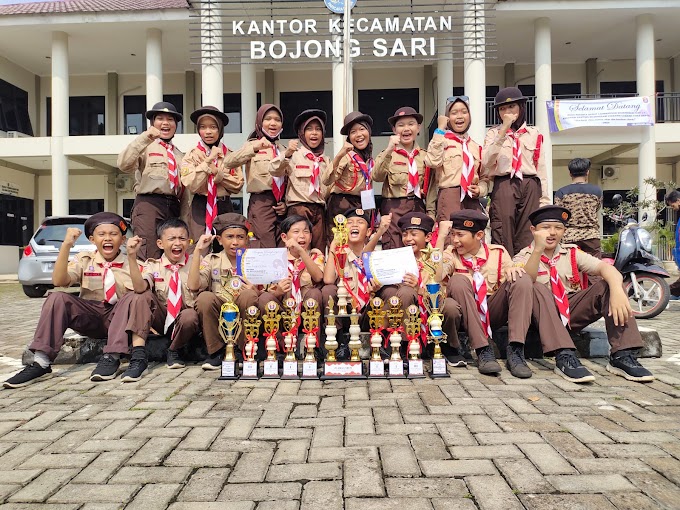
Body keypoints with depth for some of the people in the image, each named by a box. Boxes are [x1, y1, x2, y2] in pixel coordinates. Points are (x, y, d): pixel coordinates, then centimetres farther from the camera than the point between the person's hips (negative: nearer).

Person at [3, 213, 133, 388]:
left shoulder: (131, 263, 3)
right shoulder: (84, 260, 7)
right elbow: (59, 281, -11)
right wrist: (66, 245, -19)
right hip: (89, 318, 2)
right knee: (57, 298, -24)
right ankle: (41, 363, -26)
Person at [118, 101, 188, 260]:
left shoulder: (179, 154, 23)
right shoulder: (145, 147, 8)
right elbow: (124, 165, -11)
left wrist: (184, 217, 13)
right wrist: (144, 138, -16)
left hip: (174, 207, 5)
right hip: (148, 204, -5)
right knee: (149, 258, -17)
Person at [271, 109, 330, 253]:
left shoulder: (325, 160, 16)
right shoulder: (294, 155, 0)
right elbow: (274, 171, -13)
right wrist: (286, 154, -28)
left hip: (319, 210, 5)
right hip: (298, 209, -5)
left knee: (319, 253, 5)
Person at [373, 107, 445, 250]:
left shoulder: (424, 155, 11)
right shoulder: (388, 154, 3)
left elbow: (435, 162, -13)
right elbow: (377, 177, -14)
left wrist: (441, 129, -9)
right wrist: (389, 150, -25)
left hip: (418, 207, 4)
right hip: (394, 208, -3)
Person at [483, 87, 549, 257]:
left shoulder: (534, 134, 16)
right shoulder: (494, 133, 11)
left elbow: (541, 168, 13)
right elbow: (486, 162, -8)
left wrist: (544, 199, 7)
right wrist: (504, 130, -10)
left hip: (530, 187, 2)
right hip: (504, 186, -2)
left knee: (527, 237, -1)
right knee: (502, 236, -8)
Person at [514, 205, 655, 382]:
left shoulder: (572, 253, 10)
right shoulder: (524, 257, 1)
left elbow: (605, 267, -7)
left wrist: (617, 290, -28)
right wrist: (538, 250, -30)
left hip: (572, 312, 4)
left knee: (610, 283, -15)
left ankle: (622, 356, -23)